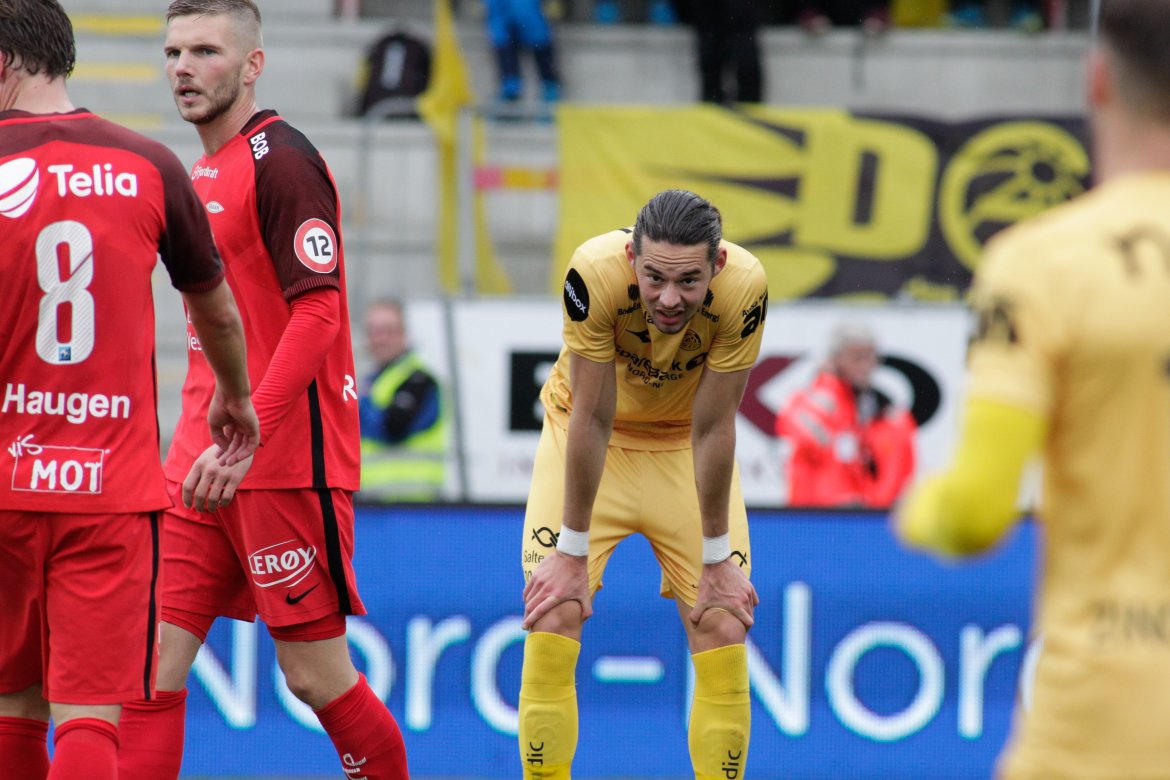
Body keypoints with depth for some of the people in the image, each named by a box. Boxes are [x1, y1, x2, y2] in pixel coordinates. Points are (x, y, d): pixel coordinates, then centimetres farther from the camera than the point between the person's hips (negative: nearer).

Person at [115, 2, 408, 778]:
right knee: (152, 665, -2)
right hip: (202, 469, 8)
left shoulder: (280, 161, -11)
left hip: (285, 464, -8)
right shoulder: (204, 173, 17)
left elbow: (316, 312, -19)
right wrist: (202, 439, 18)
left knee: (315, 672, -1)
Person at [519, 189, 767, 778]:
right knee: (552, 624, -13)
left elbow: (712, 428, -20)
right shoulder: (595, 272, -33)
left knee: (724, 630, -8)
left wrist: (717, 562, -15)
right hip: (590, 441, -1)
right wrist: (572, 553, -20)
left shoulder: (744, 289, -30)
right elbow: (592, 419, -25)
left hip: (685, 445, 1)